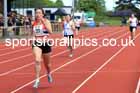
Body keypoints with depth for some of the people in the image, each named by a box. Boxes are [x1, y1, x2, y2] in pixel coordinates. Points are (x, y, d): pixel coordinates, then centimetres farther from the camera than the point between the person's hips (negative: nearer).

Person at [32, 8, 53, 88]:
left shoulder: (46, 21, -9)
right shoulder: (34, 23, 3)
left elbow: (50, 32, -26)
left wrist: (43, 22, -30)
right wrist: (33, 38, 6)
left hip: (45, 43, -1)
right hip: (36, 43, 2)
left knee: (47, 63, 16)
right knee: (37, 60, -22)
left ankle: (49, 74, 48)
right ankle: (37, 80, -19)